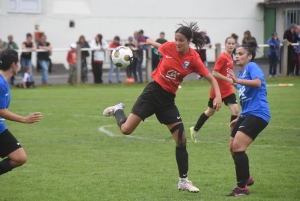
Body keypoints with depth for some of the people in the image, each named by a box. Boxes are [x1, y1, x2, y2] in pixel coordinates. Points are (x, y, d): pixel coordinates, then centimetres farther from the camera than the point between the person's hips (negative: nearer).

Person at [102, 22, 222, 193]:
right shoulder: (169, 47, -11)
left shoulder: (193, 59, -14)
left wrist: (218, 95, -28)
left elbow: (211, 78, -12)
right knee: (126, 129, -10)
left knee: (182, 140, -2)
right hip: (154, 91, 0)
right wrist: (152, 42, 32)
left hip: (168, 99, 1)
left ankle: (183, 181, 11)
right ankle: (117, 110, 26)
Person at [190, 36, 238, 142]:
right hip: (217, 89, -6)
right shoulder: (222, 57, -19)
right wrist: (228, 79, -24)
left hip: (227, 89, 6)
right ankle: (195, 129, 31)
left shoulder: (230, 57, 5)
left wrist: (233, 80, 6)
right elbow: (214, 73, -23)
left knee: (235, 110, -9)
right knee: (210, 111, 11)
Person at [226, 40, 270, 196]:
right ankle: (246, 178, 34)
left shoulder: (252, 67, -7)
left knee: (238, 146, -19)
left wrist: (237, 81, -40)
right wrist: (238, 119, 29)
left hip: (258, 114, -10)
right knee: (233, 148, 13)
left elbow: (257, 83, -29)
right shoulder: (242, 73, 20)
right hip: (247, 115, 10)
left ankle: (242, 187, -13)